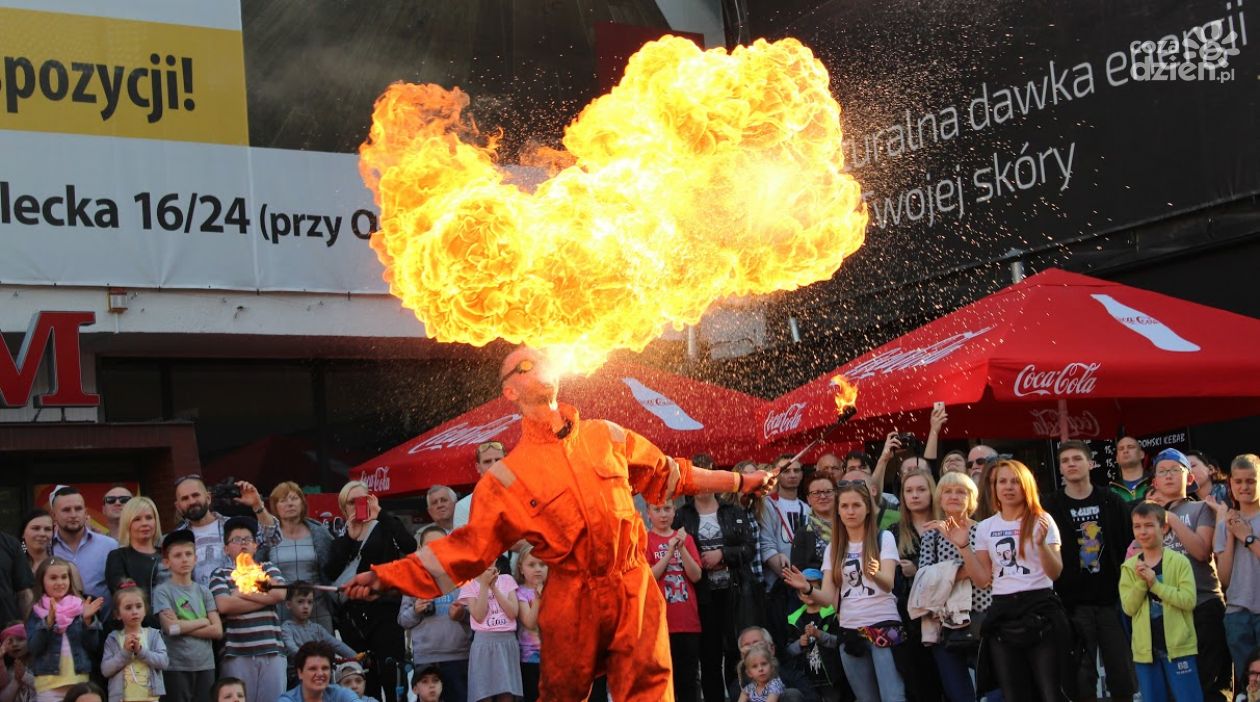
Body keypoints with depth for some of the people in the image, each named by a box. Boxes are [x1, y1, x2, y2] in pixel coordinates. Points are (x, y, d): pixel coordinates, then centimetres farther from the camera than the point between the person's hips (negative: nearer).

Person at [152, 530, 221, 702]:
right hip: (176, 667, -4)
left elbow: (217, 630, 2)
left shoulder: (204, 591, 10)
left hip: (206, 665, 4)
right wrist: (203, 621, -1)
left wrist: (183, 627, -7)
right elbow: (171, 628, -13)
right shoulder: (162, 591, -2)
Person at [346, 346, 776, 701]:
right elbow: (467, 546, -1)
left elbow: (667, 474, 21)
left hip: (635, 589, 2)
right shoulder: (507, 477, 1)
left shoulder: (607, 437, 10)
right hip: (572, 600, -1)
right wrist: (385, 577, -10)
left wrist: (739, 482, 23)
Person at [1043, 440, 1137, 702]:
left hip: (1112, 600, 1)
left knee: (1123, 672, 3)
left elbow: (1131, 546, 9)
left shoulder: (1111, 502, 7)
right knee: (1082, 677, 0)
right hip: (1073, 604, -1)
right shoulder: (1052, 507, 2)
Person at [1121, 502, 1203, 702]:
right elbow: (1129, 607, -2)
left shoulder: (1179, 561, -4)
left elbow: (1188, 600, -13)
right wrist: (1141, 582, -16)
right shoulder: (1129, 566, 5)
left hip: (1179, 646, -3)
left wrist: (1155, 583, -18)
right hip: (1146, 648, 3)